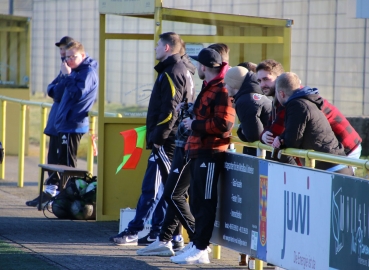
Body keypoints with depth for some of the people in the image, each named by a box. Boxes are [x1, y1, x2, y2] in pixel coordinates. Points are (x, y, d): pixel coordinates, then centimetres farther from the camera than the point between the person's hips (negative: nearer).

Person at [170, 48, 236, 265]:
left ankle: (200, 249, -7)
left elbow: (223, 124, -23)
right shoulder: (209, 88, 20)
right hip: (199, 151, 11)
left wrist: (194, 124, -14)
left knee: (204, 202, -8)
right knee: (197, 200, 14)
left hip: (211, 153, -11)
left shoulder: (222, 91, -15)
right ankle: (198, 245, 20)